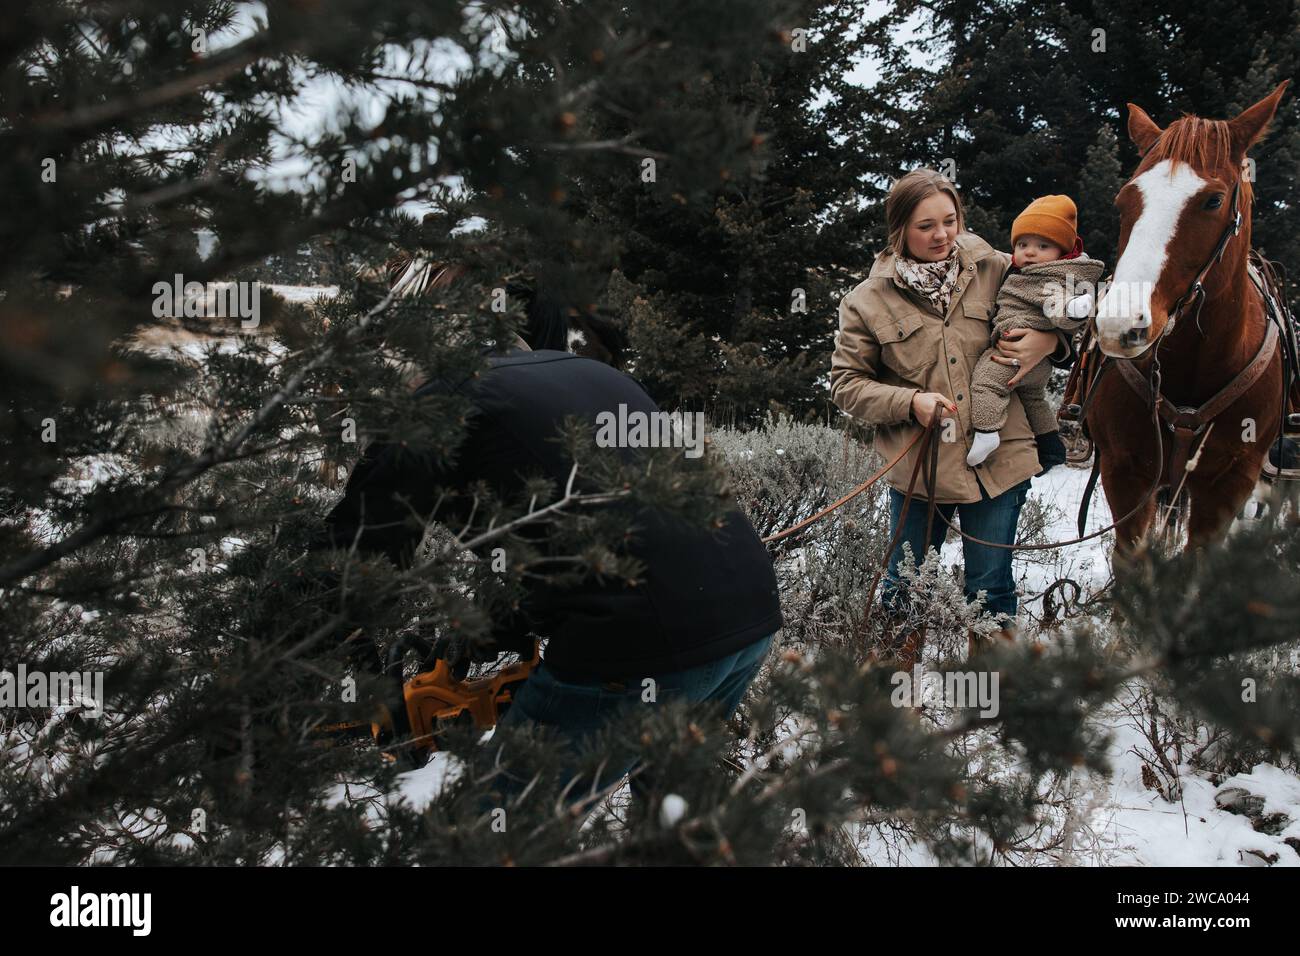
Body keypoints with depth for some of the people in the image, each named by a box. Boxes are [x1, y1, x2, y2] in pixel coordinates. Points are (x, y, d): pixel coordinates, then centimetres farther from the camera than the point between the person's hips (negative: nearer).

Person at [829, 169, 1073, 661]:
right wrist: (910, 402, -16)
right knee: (904, 589, 14)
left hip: (998, 460, 1)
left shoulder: (995, 270, 0)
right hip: (917, 466, 0)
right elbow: (846, 383, 0)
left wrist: (1051, 340, -11)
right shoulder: (869, 300, -3)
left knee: (991, 590, 11)